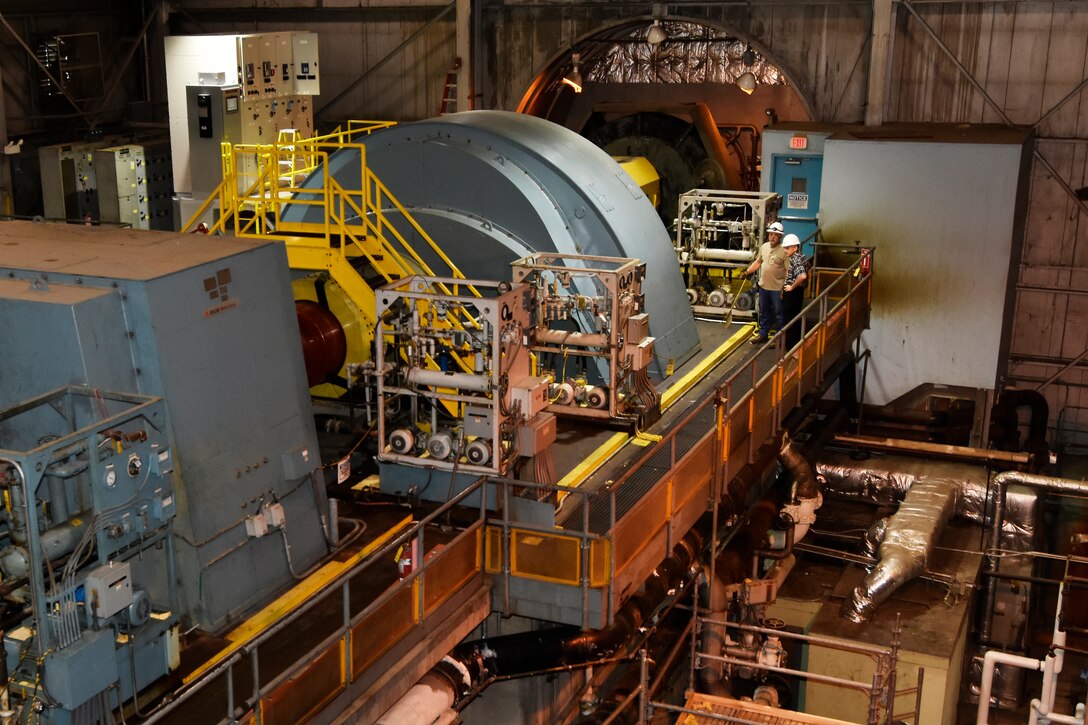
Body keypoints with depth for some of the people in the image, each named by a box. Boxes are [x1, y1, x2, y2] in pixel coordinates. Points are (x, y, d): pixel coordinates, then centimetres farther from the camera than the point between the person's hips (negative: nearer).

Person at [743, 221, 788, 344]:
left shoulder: (784, 250, -16)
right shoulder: (764, 247, 4)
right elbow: (758, 262, 16)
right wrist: (747, 272, 7)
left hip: (777, 288, -6)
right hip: (763, 286, 6)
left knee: (779, 314, 6)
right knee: (764, 312, 18)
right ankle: (763, 334, 31)